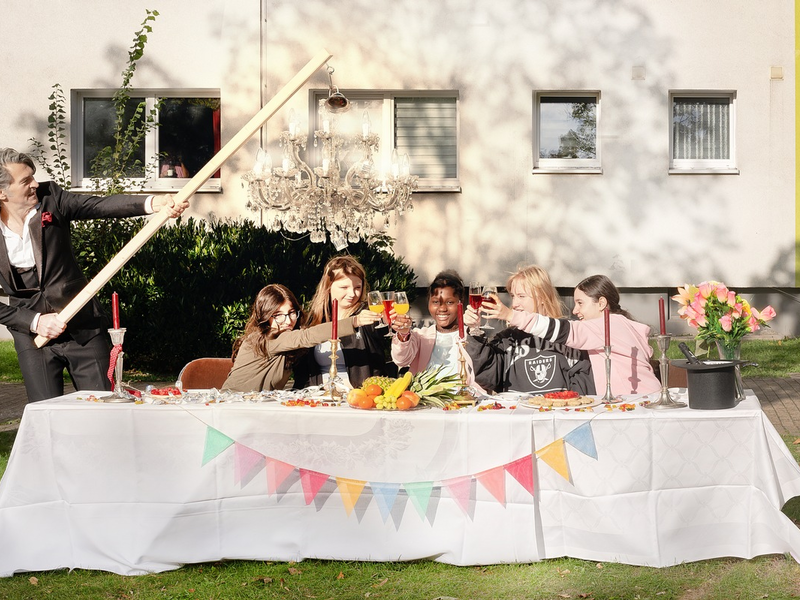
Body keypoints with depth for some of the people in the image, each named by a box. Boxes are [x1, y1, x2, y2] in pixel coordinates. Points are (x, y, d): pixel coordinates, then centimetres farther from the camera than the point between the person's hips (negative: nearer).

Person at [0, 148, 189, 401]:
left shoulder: (49, 197, -6)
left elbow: (102, 205, -16)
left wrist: (153, 203, -31)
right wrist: (34, 321, -16)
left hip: (84, 329, 1)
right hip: (32, 336, -1)